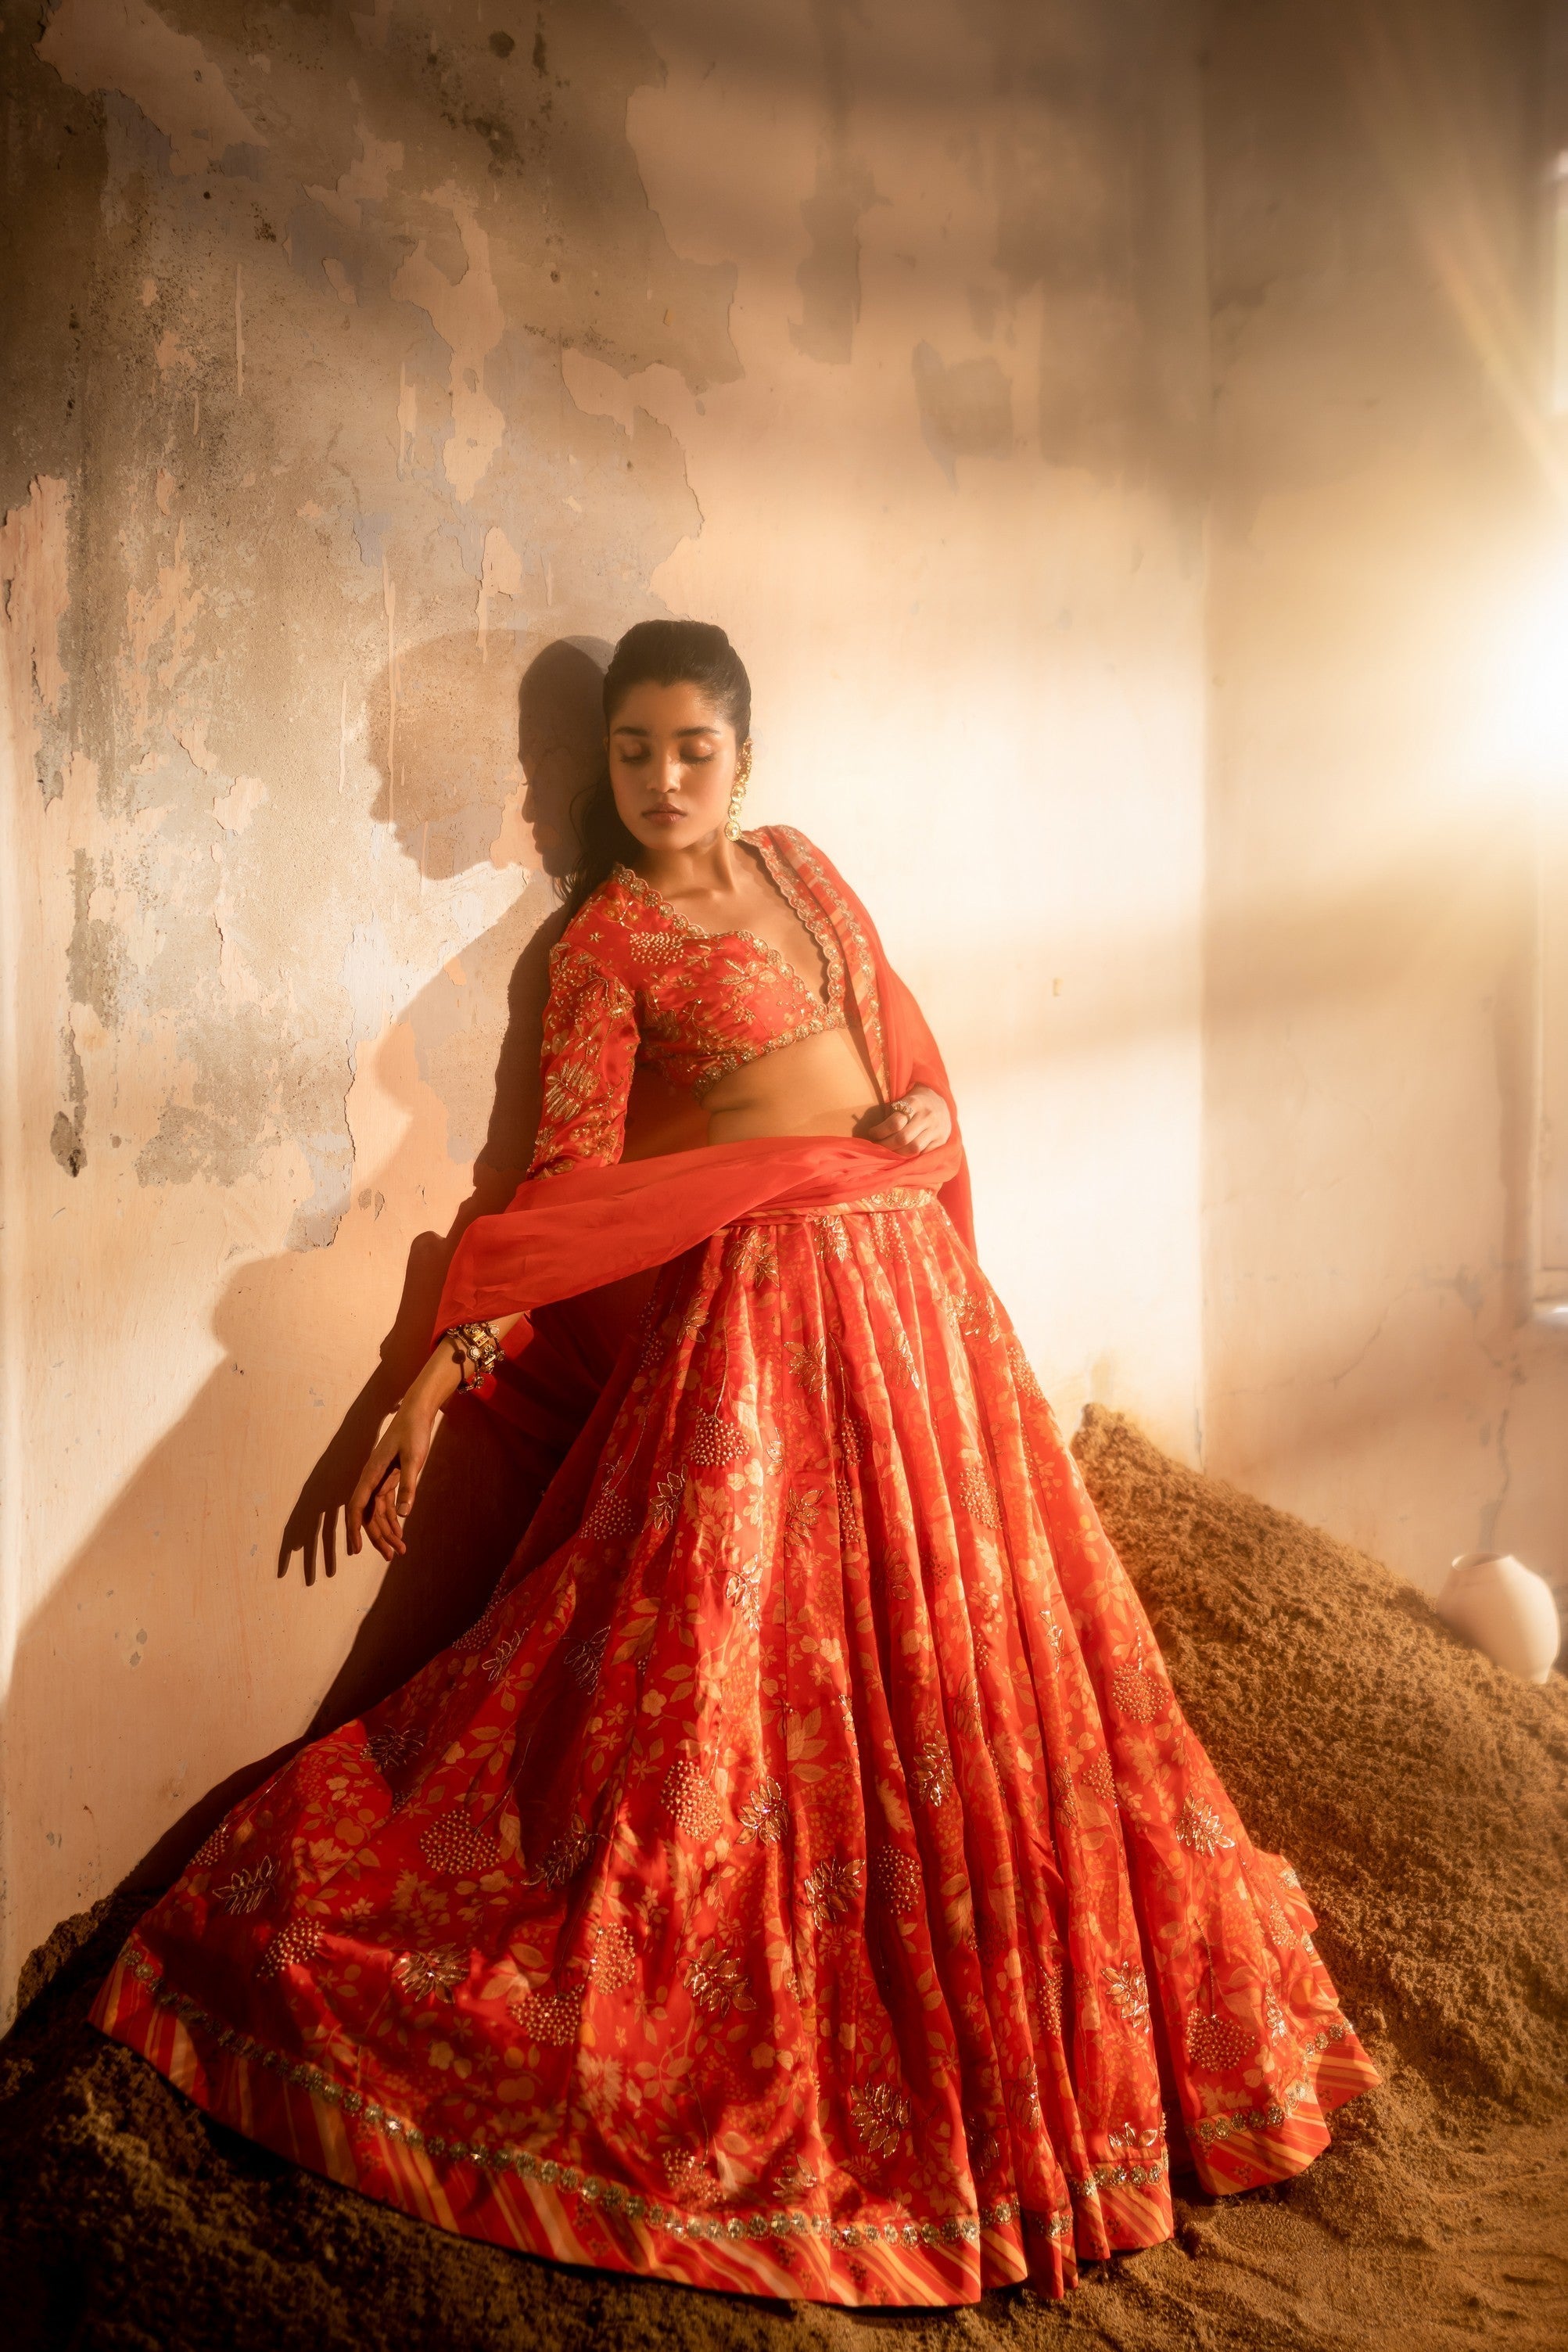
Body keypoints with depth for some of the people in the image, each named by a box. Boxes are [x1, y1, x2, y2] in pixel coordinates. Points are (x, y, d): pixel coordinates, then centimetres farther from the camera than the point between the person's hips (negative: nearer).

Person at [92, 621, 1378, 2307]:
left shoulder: (797, 866, 13)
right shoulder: (607, 938, -2)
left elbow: (905, 1037, 19)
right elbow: (567, 1188, -7)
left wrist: (926, 1115, -4)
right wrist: (437, 1380, -14)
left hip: (911, 1281, 6)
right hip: (760, 1302, -6)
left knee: (963, 1661, 11)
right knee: (752, 1660, -7)